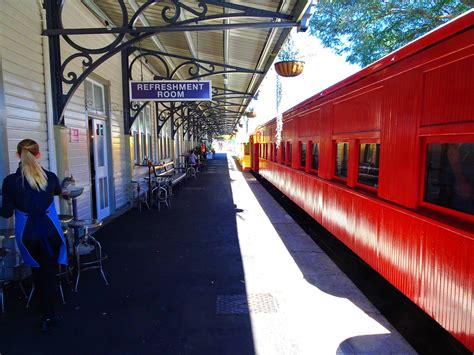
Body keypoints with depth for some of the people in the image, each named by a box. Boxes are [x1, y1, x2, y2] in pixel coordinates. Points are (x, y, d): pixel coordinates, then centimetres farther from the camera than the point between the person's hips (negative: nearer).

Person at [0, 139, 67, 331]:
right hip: (49, 231, 0)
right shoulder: (50, 177, -7)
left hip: (27, 234, 0)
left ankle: (44, 308, 33)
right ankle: (48, 315, 18)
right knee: (49, 272, 12)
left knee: (37, 270, 20)